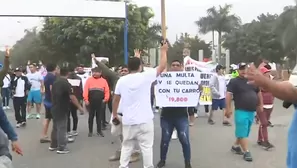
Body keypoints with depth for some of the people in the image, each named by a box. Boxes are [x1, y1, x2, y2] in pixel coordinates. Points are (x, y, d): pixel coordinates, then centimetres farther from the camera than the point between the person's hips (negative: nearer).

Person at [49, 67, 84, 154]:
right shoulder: (66, 83, -16)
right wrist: (79, 106, -14)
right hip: (62, 110, -8)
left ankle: (53, 145, 26)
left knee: (55, 127, 17)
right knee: (62, 128, -2)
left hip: (54, 108, 8)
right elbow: (72, 97, -20)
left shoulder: (55, 82, 9)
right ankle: (61, 148, 3)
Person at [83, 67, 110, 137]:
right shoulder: (89, 80, 3)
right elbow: (85, 90, -5)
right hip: (91, 102, -1)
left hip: (100, 102, 1)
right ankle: (90, 131, 16)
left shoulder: (103, 81, 7)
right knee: (91, 116, 7)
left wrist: (106, 99, -8)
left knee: (99, 116, 9)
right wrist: (86, 99, -13)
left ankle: (99, 130, 18)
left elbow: (107, 90, 3)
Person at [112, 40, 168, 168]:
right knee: (146, 146, 4)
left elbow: (115, 99, 7)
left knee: (127, 146, 14)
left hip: (128, 120, 4)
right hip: (144, 120, -3)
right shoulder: (146, 76, -9)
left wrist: (114, 114, 20)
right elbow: (162, 66, -1)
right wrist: (164, 50, 13)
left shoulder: (122, 80, 1)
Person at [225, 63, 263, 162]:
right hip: (241, 111, -6)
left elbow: (259, 93, 22)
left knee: (243, 131, 15)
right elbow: (228, 95, -15)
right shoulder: (234, 81, -8)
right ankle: (246, 152, 1)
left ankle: (235, 146, 30)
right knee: (243, 132, -5)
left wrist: (260, 105, 19)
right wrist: (228, 109, -22)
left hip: (252, 111, 7)